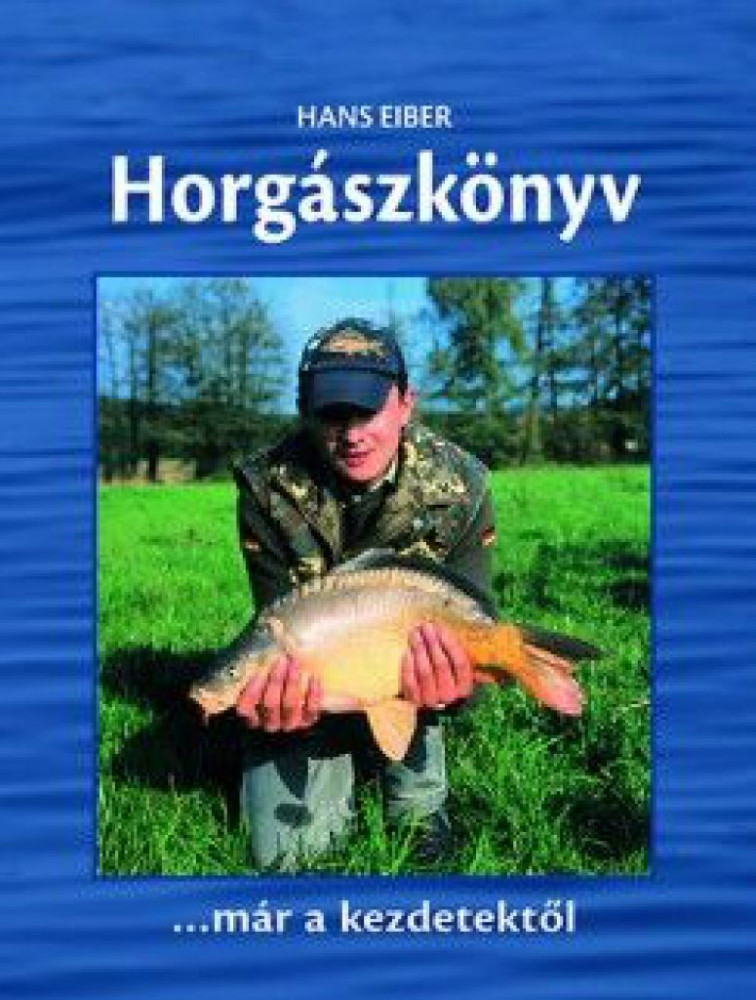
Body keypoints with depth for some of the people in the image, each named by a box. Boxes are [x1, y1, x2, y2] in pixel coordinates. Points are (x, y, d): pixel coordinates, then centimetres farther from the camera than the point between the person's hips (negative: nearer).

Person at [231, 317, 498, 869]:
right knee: (283, 850, -12)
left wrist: (451, 680, -43)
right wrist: (280, 695, -42)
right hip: (311, 690, 0)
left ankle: (420, 798, -7)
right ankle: (341, 770, 21)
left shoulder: (461, 485, -20)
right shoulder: (268, 487, -21)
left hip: (412, 669, 1)